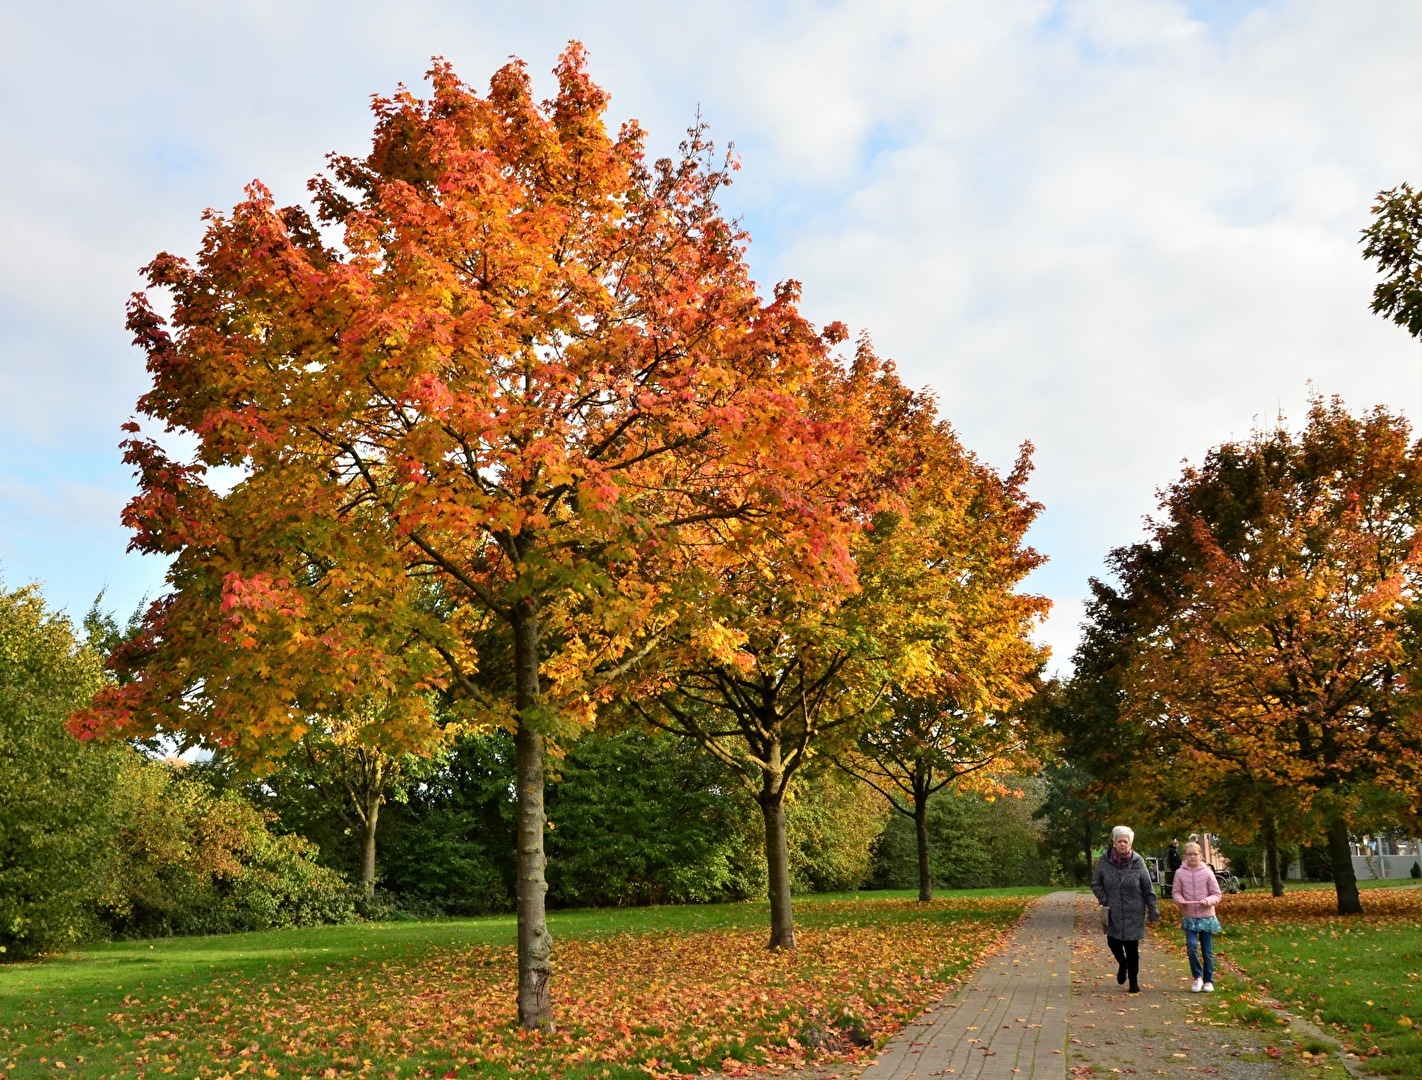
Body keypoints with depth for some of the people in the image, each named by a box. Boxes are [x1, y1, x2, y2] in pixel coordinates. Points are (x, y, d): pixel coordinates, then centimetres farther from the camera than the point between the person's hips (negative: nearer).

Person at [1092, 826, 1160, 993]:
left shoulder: (1138, 862, -8)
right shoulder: (1104, 861, -7)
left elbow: (1148, 889, -2)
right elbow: (1095, 884, 5)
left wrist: (1153, 909, -3)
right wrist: (1104, 900, -7)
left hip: (1133, 914, -1)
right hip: (1113, 913, 1)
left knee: (1132, 948, 2)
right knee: (1113, 942, 2)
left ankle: (1133, 981, 19)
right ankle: (1122, 964, 36)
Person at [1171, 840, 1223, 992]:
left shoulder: (1207, 873, -4)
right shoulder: (1180, 873, -2)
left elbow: (1216, 894, 0)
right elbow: (1175, 892, 5)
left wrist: (1208, 901, -19)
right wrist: (1179, 899, -16)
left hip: (1207, 917, 0)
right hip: (1189, 917, 0)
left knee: (1207, 951, 7)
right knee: (1191, 945, -16)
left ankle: (1208, 981, 23)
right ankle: (1197, 977, 4)